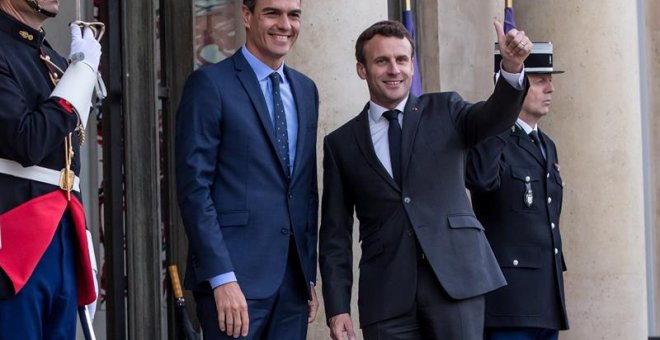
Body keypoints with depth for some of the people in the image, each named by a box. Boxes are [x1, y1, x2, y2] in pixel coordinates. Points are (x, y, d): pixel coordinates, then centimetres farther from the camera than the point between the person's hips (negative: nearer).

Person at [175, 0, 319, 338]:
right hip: (235, 278, -6)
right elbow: (194, 187, -11)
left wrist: (310, 274, 14)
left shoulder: (305, 89, 16)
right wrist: (222, 278, -17)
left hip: (293, 282, 6)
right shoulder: (210, 83, -5)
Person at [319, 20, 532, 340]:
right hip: (387, 293, 1)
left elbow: (493, 117, -9)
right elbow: (335, 233, 9)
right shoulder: (341, 144, 10)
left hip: (455, 277, 0)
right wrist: (337, 307, 1)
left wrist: (512, 69, -29)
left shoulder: (444, 110, 11)